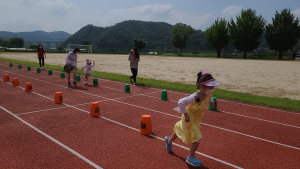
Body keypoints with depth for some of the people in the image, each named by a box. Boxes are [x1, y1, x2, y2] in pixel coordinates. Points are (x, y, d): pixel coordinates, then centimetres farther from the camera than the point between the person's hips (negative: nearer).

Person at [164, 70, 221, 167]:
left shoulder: (208, 94, -11)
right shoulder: (195, 97, -36)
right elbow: (181, 102, -36)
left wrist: (211, 102, -6)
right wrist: (186, 115, -30)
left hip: (196, 118, 8)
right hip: (189, 119, -8)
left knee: (180, 129, 28)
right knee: (197, 138, -6)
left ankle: (169, 140, 55)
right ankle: (191, 158, 17)